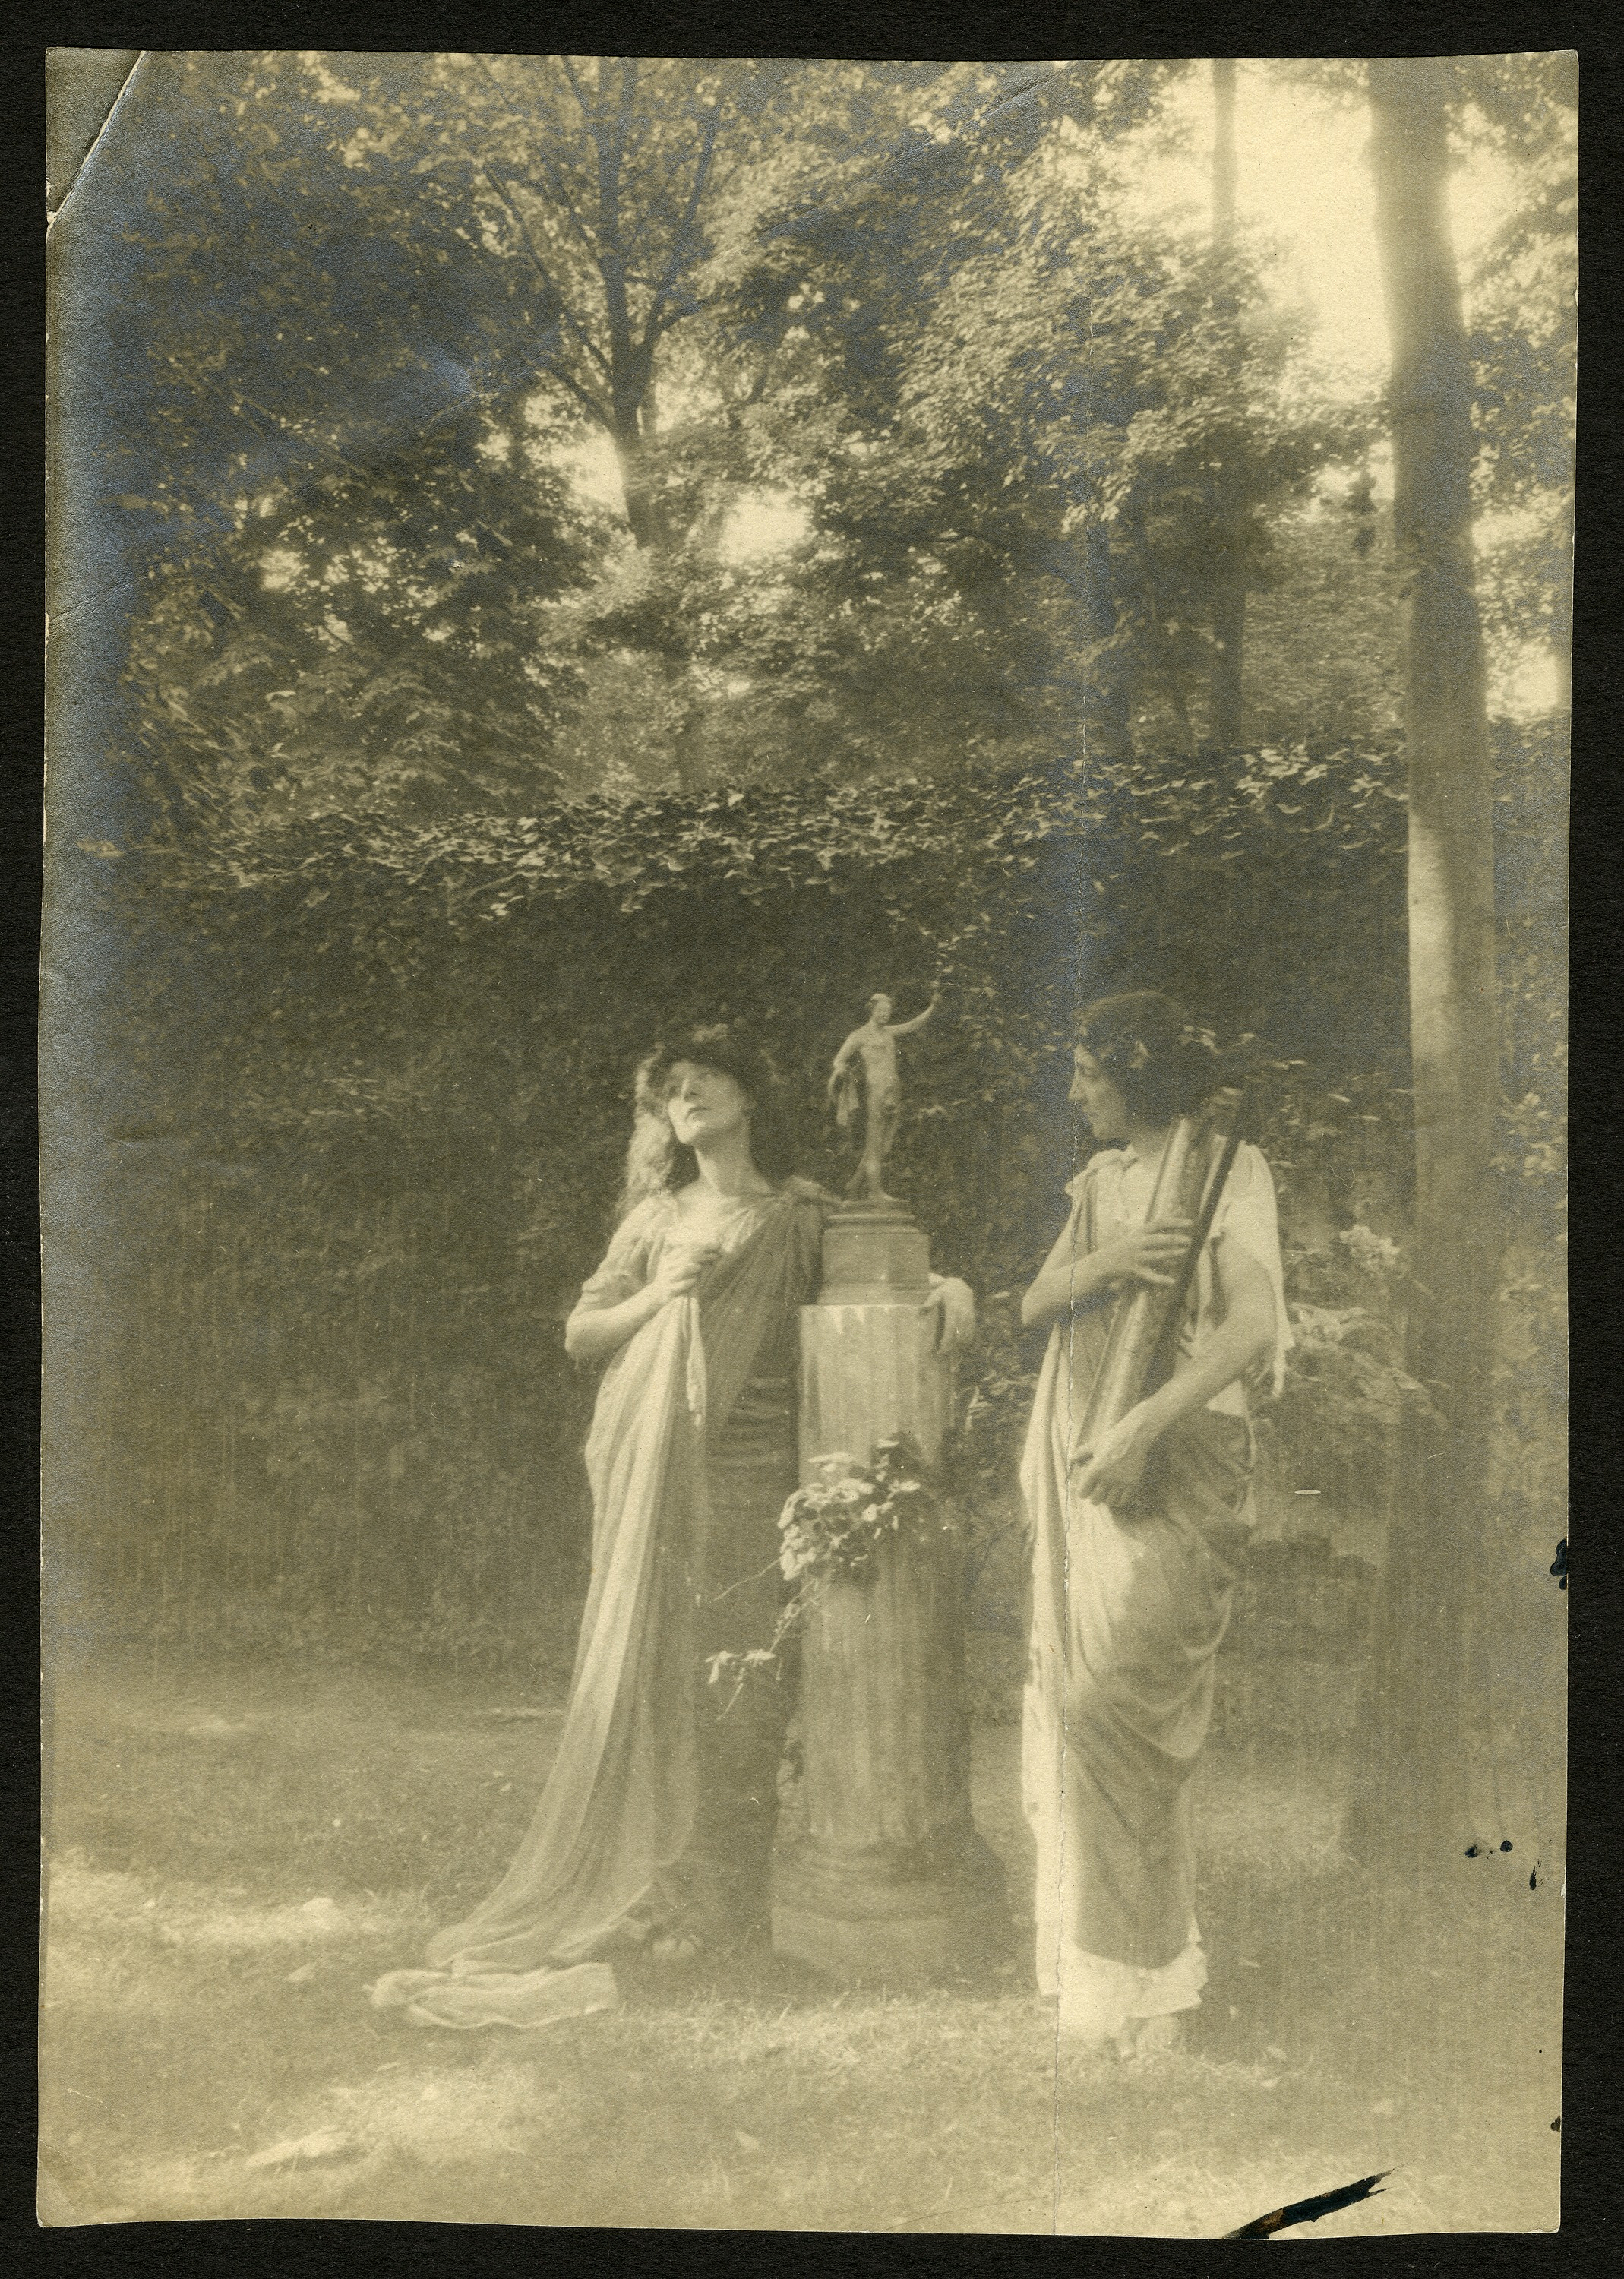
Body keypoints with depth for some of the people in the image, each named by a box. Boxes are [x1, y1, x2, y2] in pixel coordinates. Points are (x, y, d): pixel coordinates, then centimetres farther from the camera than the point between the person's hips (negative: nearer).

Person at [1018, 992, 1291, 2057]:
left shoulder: (1229, 1171, -4)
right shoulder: (1101, 1181, 17)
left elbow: (1252, 1327, -17)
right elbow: (1035, 1303, 10)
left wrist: (1144, 1428, -25)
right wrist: (1101, 1263, -11)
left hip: (1177, 1469, -6)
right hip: (1085, 1466, 6)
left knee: (1113, 1699, -12)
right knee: (1075, 1696, 5)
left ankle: (1144, 1979, 1)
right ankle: (1097, 1957, 16)